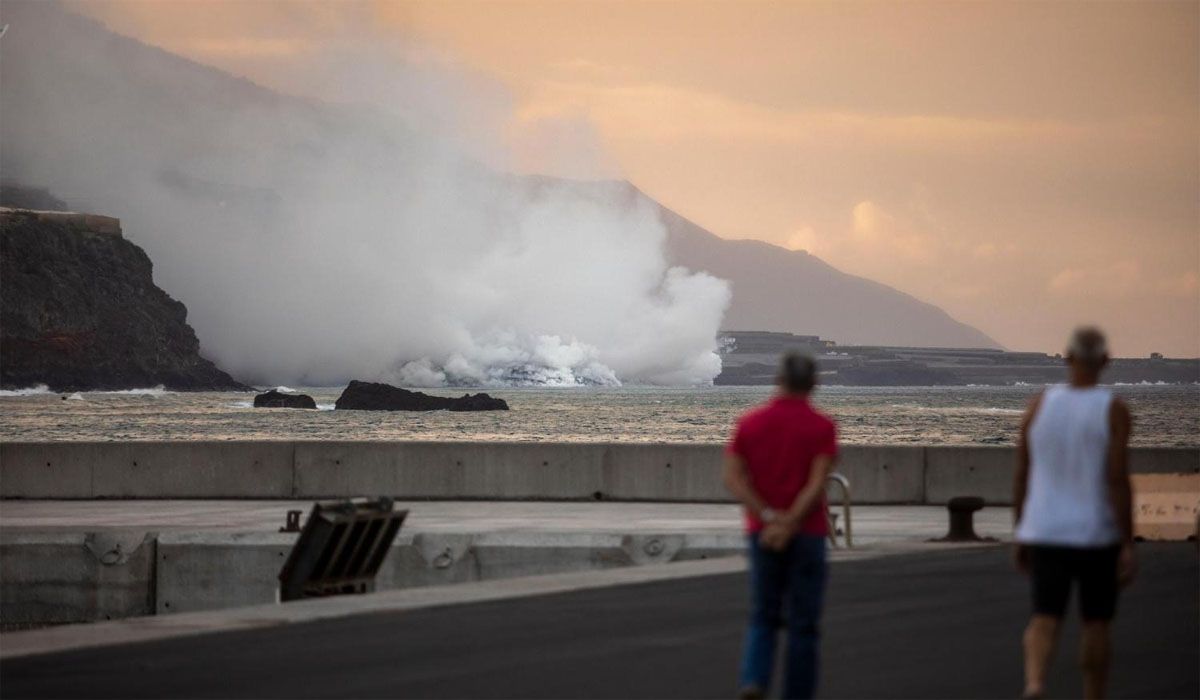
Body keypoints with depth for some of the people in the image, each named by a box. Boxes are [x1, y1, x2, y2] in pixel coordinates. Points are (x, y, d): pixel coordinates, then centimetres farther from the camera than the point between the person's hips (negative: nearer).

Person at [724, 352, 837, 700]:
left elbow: (732, 479, -7)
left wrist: (768, 517, -14)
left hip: (762, 534, 2)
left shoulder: (749, 423, 3)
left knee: (763, 619, 12)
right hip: (806, 535, -2)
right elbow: (817, 484, -18)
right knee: (802, 625, 6)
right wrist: (789, 525, -20)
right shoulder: (822, 427, -6)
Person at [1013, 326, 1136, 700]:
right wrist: (1128, 547, -11)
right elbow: (1118, 480, -15)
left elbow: (1021, 475, 3)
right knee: (1096, 624, 13)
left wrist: (1021, 537, 12)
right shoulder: (1114, 410, -10)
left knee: (1044, 622, -1)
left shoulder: (1039, 404, -1)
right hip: (1098, 534, -2)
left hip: (1047, 533, 2)